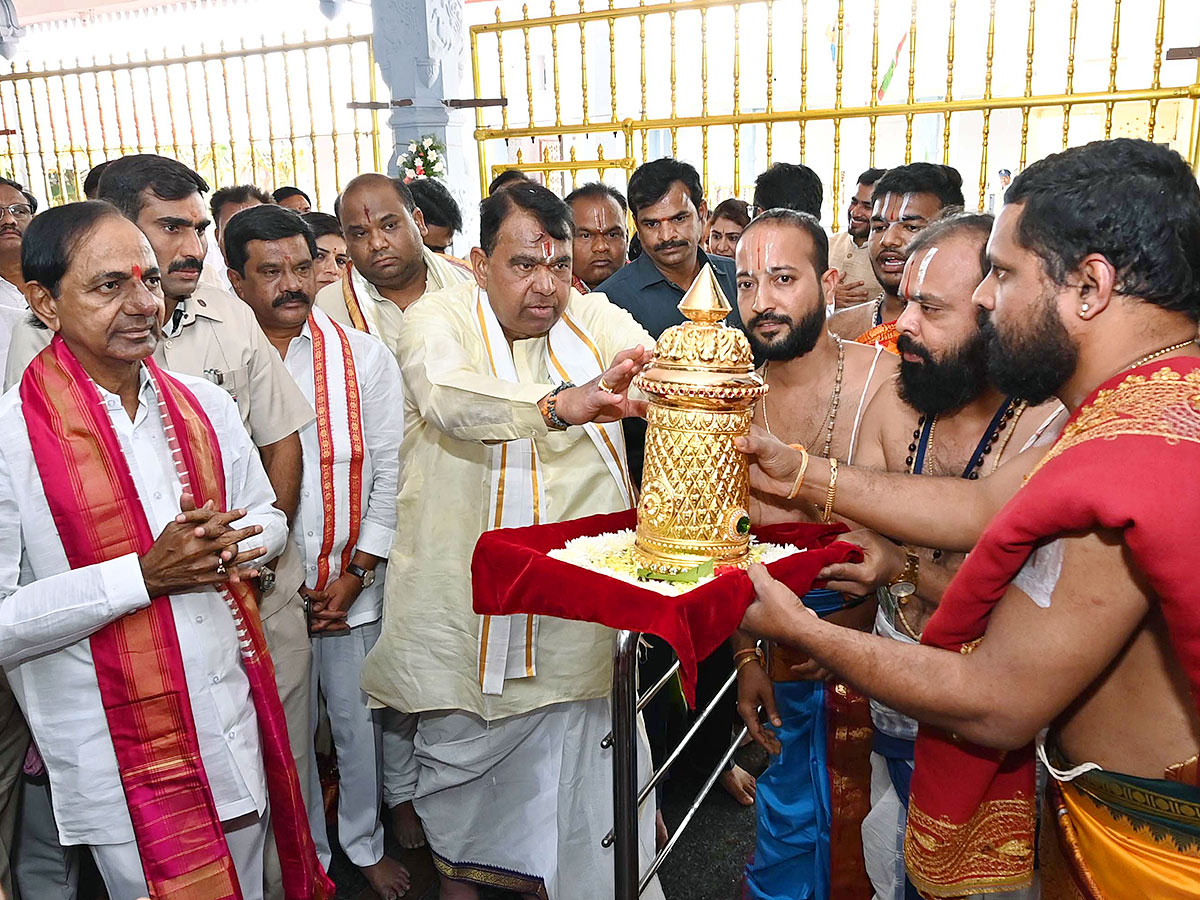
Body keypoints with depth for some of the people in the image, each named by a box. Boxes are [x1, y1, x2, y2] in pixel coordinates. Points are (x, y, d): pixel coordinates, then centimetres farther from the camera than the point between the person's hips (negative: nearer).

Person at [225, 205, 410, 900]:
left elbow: (389, 470, -1)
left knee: (359, 721, 14)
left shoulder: (365, 358, -2)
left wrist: (358, 570, -5)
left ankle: (366, 843, 39)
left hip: (353, 583, 1)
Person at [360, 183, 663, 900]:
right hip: (464, 593, -2)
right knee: (462, 748, 17)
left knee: (568, 748, 14)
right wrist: (558, 405, -46)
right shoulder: (439, 320, -7)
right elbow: (449, 397, -30)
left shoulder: (593, 318, 2)